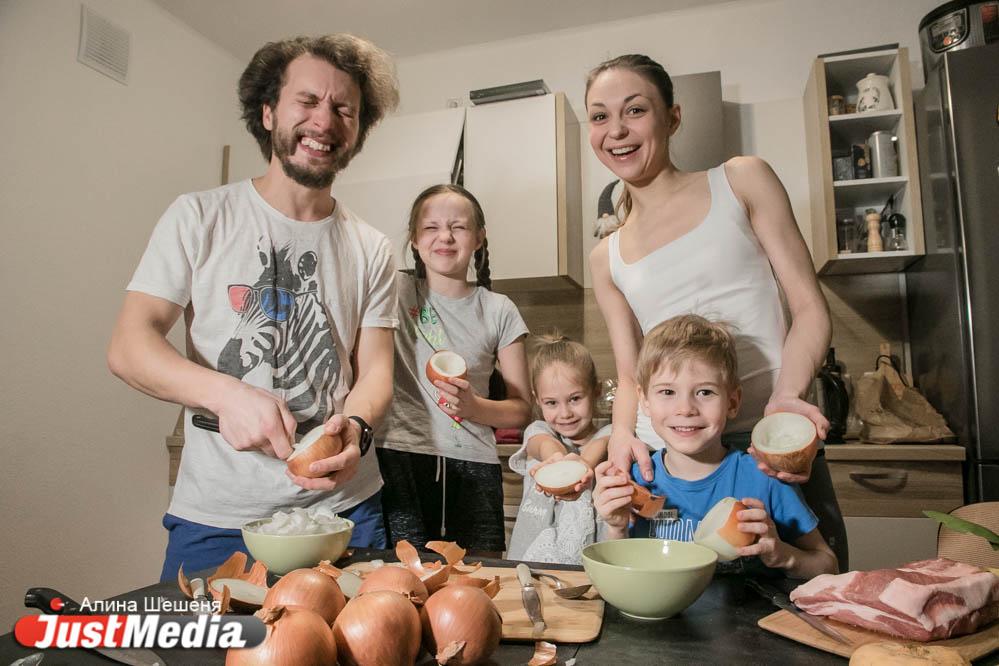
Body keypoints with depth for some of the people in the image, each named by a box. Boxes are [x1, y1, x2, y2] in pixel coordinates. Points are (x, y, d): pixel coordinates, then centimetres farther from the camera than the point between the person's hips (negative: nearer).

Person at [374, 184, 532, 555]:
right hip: (399, 458, -1)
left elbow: (521, 409, 6)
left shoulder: (499, 311, 7)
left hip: (472, 467, 2)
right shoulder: (396, 292, 4)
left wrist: (475, 406, -9)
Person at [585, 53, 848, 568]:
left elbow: (810, 308, 0)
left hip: (770, 448, -2)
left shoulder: (741, 182, 5)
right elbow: (629, 376, 11)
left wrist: (785, 397, -17)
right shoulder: (607, 258, 12)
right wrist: (623, 431, -10)